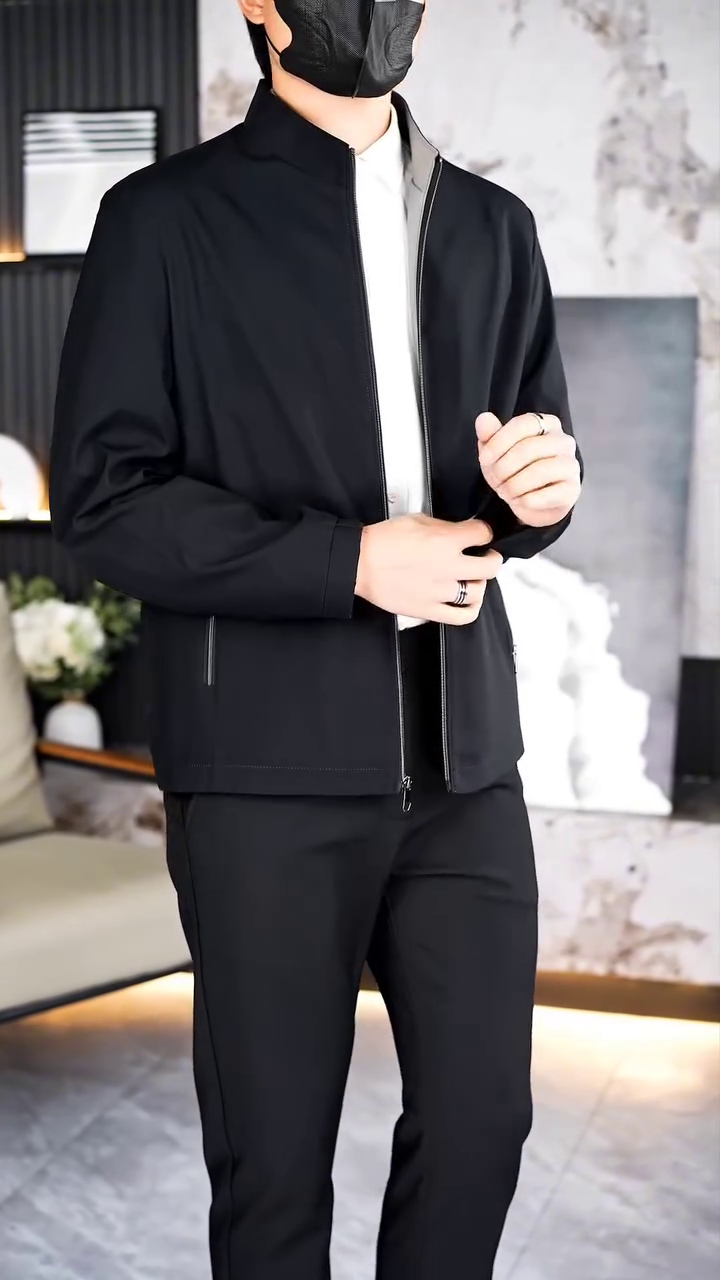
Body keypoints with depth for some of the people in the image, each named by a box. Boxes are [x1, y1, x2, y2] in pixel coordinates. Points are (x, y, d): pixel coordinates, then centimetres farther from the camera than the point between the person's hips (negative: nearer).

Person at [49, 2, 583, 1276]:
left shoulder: (490, 224, 14)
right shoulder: (167, 217, -1)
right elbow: (102, 499, -7)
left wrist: (544, 485, -6)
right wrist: (350, 559, -15)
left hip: (462, 758, 5)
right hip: (269, 770, -4)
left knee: (481, 1124, 11)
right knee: (274, 1159, 9)